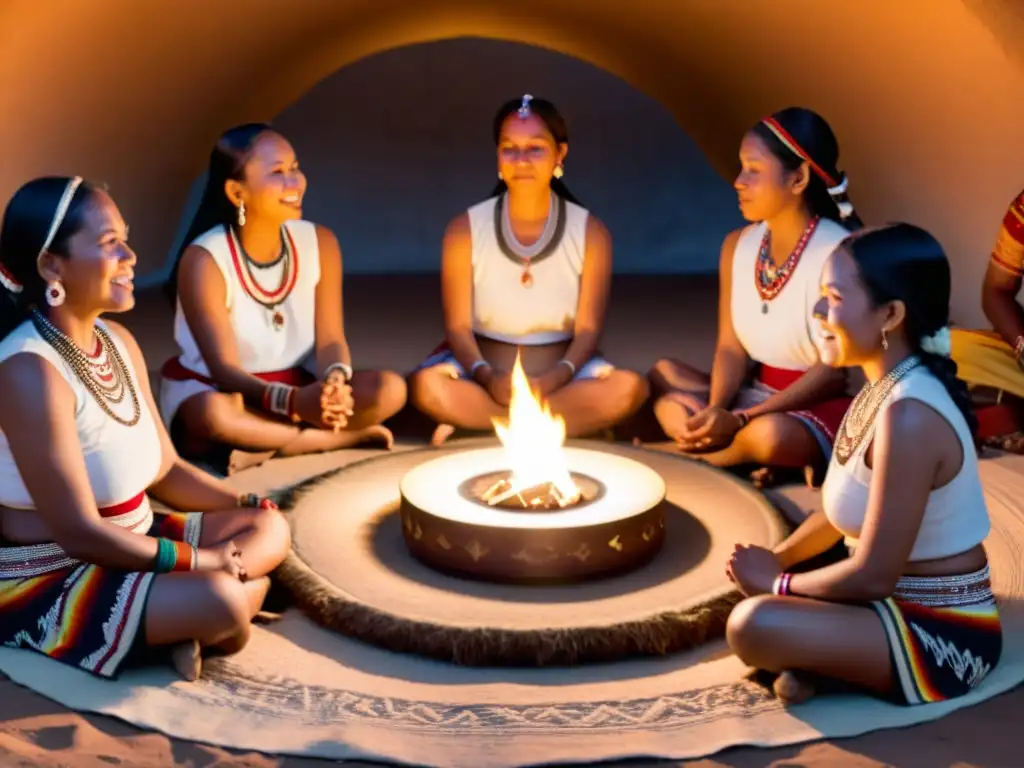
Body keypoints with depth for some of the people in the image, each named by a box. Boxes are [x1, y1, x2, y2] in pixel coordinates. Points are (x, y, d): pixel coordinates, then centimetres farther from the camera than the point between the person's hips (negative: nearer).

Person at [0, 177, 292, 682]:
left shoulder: (118, 342, 4)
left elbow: (165, 470, 10)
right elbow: (78, 532, -25)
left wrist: (251, 505, -1)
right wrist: (195, 559, -19)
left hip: (124, 542, 10)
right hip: (46, 580, -10)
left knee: (270, 530, 4)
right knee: (218, 601, -29)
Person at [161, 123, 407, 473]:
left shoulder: (320, 242, -5)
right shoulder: (204, 260, -20)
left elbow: (330, 339, -6)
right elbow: (225, 370, -23)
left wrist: (335, 381, -32)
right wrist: (293, 401, -43)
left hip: (297, 388, 4)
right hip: (212, 391, -4)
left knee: (389, 388, -22)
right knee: (214, 414, -41)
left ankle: (267, 444, -20)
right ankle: (343, 436, -22)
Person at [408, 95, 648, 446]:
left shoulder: (590, 232, -2)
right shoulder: (465, 229, -3)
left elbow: (588, 330, -5)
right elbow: (458, 326, -5)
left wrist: (555, 378, -25)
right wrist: (487, 377, -25)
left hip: (558, 371, 1)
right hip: (484, 369, -1)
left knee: (629, 388, -31)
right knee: (426, 386, -34)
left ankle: (473, 429, -23)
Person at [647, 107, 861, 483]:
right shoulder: (738, 245, 4)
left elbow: (832, 370, -17)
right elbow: (732, 348, 2)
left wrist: (739, 420, -26)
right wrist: (715, 412, -19)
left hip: (819, 407, -6)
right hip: (754, 394, 6)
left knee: (769, 435, -37)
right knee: (659, 376, -14)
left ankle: (688, 454, -10)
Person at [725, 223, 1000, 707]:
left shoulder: (909, 414, -27)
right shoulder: (885, 386, 4)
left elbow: (873, 576, -26)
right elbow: (841, 509, 15)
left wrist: (776, 582, -11)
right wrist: (777, 559, 0)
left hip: (943, 635, -10)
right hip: (905, 602, 10)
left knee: (753, 626, -29)